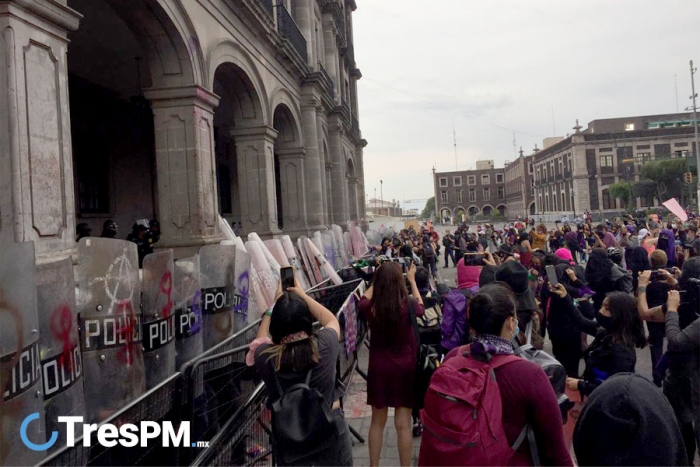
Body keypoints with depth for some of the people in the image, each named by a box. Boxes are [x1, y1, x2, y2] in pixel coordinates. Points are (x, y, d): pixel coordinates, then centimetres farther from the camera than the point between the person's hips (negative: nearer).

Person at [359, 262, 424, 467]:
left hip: (378, 368, 2)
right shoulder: (408, 305, -16)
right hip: (405, 368, -1)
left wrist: (379, 278, 21)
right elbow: (421, 308, 9)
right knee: (403, 424, 9)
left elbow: (364, 298, 13)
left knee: (377, 421, 18)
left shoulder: (370, 307, -13)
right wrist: (412, 280, 18)